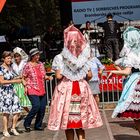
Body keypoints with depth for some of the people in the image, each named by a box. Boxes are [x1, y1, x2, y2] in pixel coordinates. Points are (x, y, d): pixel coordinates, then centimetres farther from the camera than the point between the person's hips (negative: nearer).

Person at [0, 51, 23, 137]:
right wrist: (15, 81, -19)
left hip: (12, 91, 7)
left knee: (17, 111, 3)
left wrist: (18, 78, 4)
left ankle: (13, 128, 19)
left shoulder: (10, 67, 11)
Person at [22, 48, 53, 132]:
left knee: (42, 108, 3)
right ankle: (27, 123, 0)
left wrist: (48, 77, -2)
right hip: (32, 90, -6)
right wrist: (26, 86, -14)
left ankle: (38, 125, 19)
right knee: (36, 106, -19)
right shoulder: (28, 66, -6)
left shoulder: (41, 64, 10)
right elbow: (23, 77, -1)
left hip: (42, 90, 6)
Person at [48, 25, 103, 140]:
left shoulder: (60, 58, -8)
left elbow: (58, 76, -12)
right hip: (82, 88, 3)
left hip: (66, 89, -2)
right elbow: (89, 75, -1)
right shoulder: (84, 57, -1)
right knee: (80, 119, 11)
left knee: (68, 119, 5)